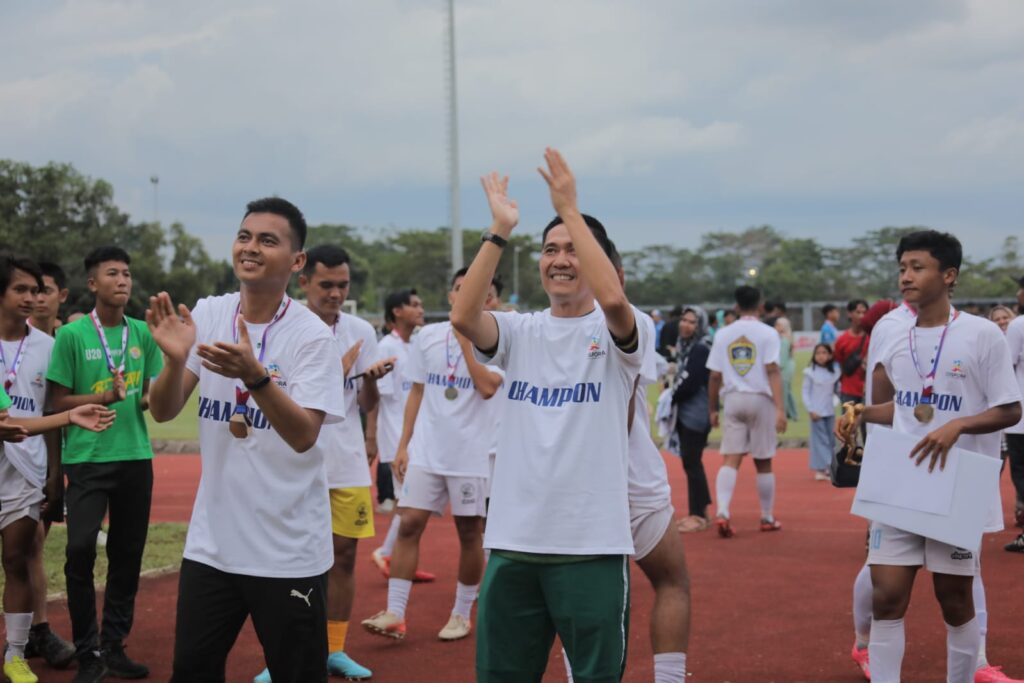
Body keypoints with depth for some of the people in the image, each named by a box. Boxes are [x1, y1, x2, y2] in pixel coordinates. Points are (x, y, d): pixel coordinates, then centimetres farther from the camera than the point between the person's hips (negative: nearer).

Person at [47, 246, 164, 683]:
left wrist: (150, 398, -8)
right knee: (81, 549, -9)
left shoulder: (143, 334, 7)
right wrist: (106, 397, -15)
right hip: (88, 458, -4)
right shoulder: (71, 335, -3)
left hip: (136, 457, 4)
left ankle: (114, 647, 19)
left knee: (128, 553, 8)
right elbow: (58, 401, -2)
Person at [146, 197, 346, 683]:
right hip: (210, 542, 4)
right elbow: (163, 412, -2)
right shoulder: (206, 315, 1)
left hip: (288, 552, -4)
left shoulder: (312, 335, -12)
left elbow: (303, 436, -20)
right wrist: (175, 359, -22)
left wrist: (254, 375, -35)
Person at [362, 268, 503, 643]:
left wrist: (465, 340, -14)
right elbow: (417, 392, 12)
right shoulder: (427, 336, 7)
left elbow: (487, 387, -20)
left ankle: (462, 613, 19)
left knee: (470, 533, 5)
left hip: (472, 454, -3)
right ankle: (394, 614, -2)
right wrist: (403, 445, 8)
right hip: (426, 452, 3)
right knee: (409, 524, -4)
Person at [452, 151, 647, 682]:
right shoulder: (520, 332, 8)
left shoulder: (615, 333, -2)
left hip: (593, 543, -4)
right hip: (513, 541, 4)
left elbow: (613, 297, -26)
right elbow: (462, 316, -13)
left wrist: (569, 210, -20)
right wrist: (500, 229, -14)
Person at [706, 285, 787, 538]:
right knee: (763, 462, 9)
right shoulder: (767, 333, -4)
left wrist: (712, 408, 14)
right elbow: (772, 371, -13)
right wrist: (780, 408, -17)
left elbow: (715, 376, 4)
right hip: (760, 399, -2)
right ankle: (767, 518, 20)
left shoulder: (723, 334, 5)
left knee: (730, 459, -1)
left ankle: (722, 512, -20)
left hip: (732, 399, 2)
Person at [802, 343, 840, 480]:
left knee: (832, 439, 8)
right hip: (816, 412, -4)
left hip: (830, 412, 4)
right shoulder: (810, 372, -6)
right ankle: (820, 469, -3)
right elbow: (806, 392, -5)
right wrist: (811, 410, -10)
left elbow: (836, 389, 11)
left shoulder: (835, 371, 3)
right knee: (819, 439, -5)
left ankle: (830, 467, 18)